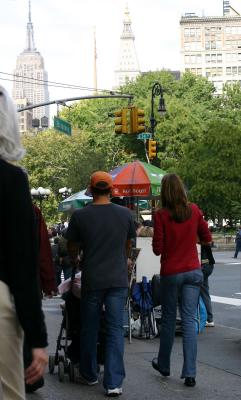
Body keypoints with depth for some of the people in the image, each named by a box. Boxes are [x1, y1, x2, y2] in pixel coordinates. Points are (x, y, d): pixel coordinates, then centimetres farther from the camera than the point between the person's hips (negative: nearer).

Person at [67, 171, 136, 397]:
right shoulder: (125, 214, 0)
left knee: (89, 329, 14)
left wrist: (75, 260, 31)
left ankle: (89, 375, 28)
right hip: (118, 280, 1)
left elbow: (72, 247, 8)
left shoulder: (80, 216, -5)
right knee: (115, 330, 3)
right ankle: (114, 383, -2)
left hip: (92, 280, -1)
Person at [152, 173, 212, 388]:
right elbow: (207, 238, 9)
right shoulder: (194, 210, -2)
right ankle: (189, 373, -5)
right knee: (190, 320, 0)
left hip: (171, 273, -2)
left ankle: (164, 365, 28)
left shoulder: (161, 215, -11)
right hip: (193, 271, 2)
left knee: (169, 319, 13)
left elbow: (157, 249, -9)